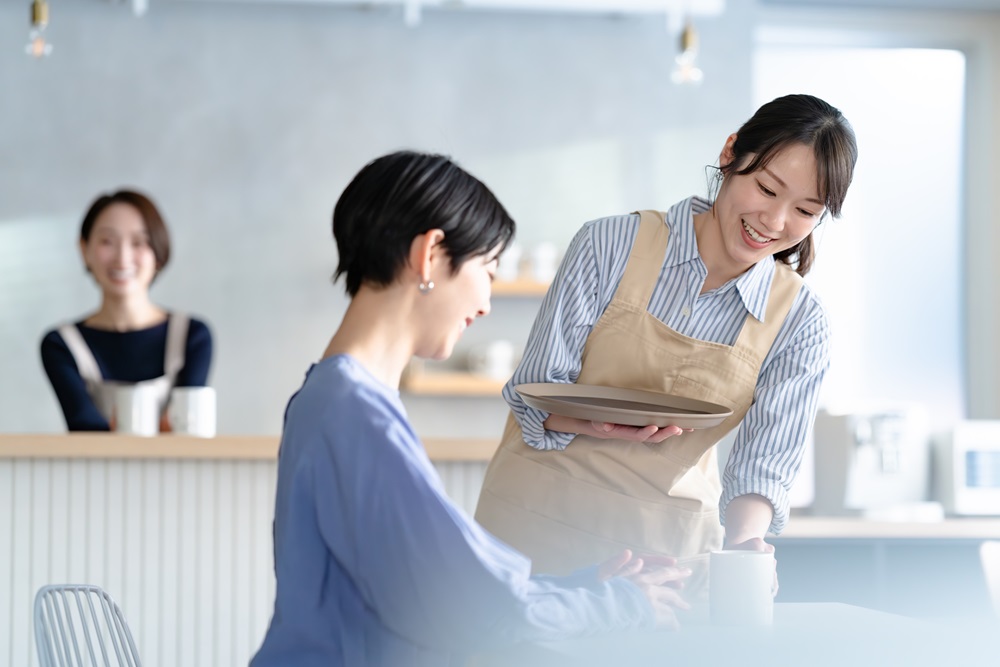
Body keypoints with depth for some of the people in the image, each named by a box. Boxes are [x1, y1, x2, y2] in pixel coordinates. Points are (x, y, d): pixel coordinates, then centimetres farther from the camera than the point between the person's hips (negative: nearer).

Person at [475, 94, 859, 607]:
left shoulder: (799, 323, -2)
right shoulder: (612, 246, -9)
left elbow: (762, 470, -3)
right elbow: (536, 394, -6)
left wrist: (741, 547, -24)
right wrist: (605, 426, -27)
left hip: (671, 548, 2)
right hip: (542, 525, -1)